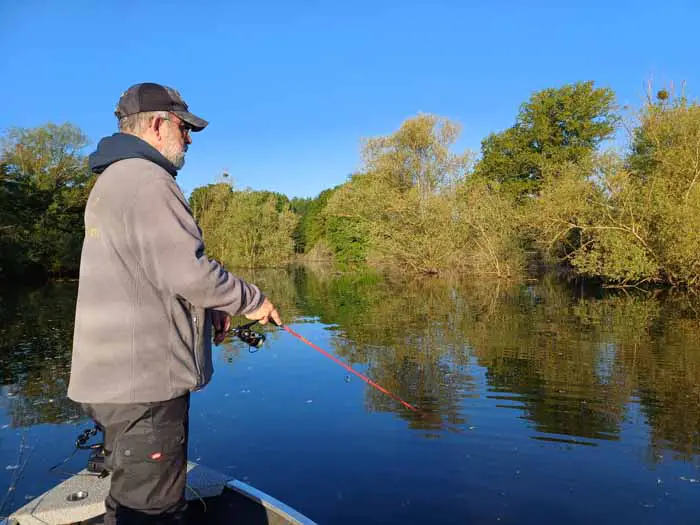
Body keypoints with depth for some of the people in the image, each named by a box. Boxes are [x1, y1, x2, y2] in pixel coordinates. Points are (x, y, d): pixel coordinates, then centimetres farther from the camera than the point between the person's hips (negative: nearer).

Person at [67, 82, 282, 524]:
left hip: (114, 375, 11)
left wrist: (207, 310, 16)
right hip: (144, 379, -10)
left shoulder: (112, 181, 19)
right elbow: (186, 271, -22)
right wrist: (252, 300, -7)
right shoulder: (147, 179, -15)